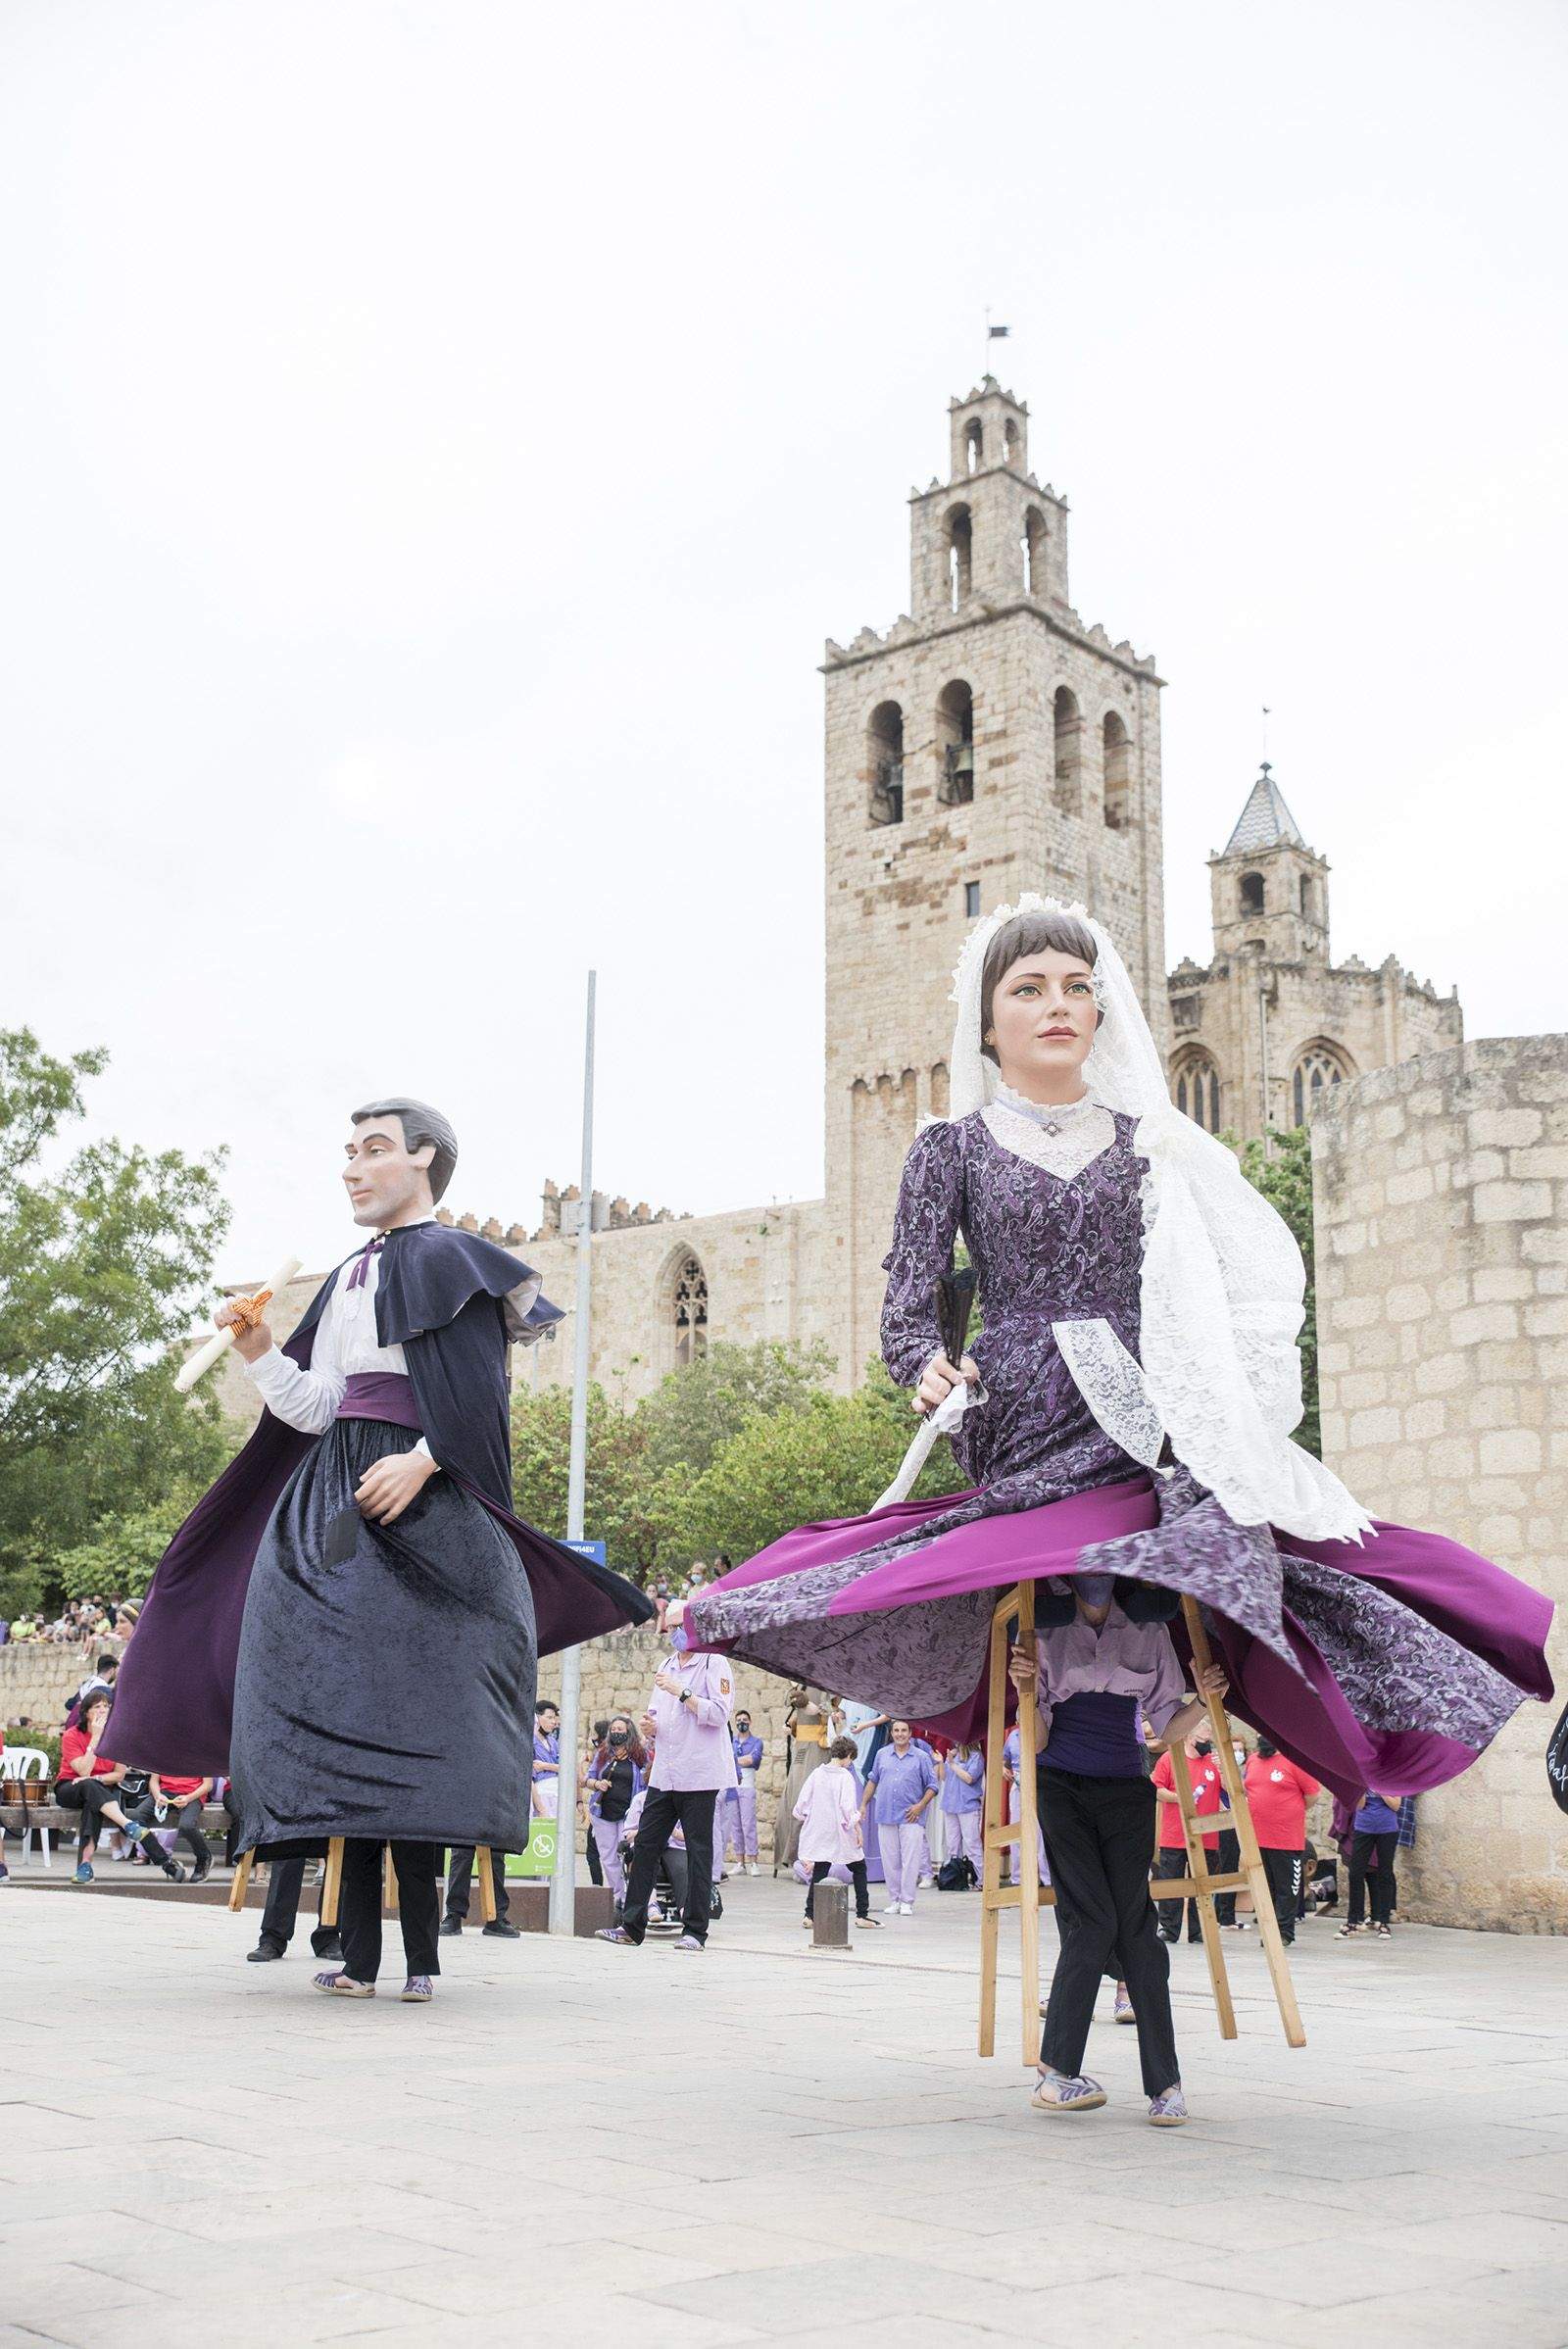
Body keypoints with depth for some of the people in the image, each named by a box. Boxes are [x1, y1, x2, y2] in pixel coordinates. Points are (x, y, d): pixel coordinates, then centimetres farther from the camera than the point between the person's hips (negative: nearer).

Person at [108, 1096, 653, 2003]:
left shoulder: (448, 1260, 0)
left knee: (407, 1715, -12)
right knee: (338, 1710, -1)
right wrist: (261, 1352, 4)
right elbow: (314, 1411, 17)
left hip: (420, 1515, -7)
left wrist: (421, 1463, -20)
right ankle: (360, 1951, 0)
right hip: (334, 1516, 7)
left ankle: (420, 1950, -11)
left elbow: (481, 1398, -9)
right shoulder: (346, 1280, 22)